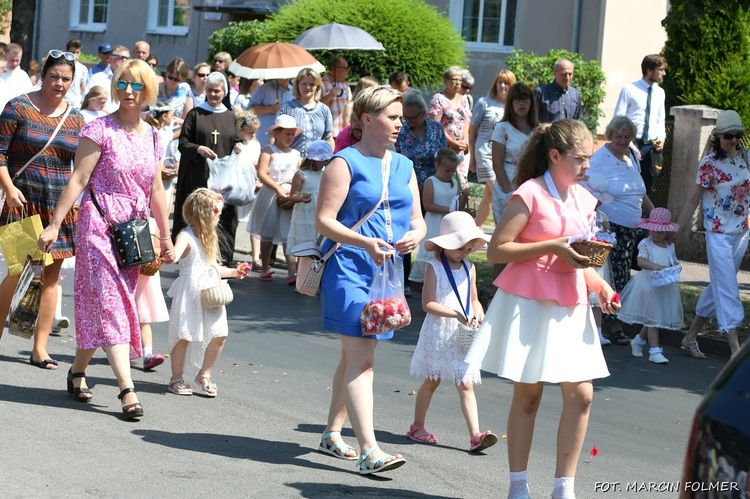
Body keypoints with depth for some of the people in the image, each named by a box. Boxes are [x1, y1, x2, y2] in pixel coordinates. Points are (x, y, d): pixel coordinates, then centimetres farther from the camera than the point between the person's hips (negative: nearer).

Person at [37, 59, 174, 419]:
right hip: (99, 223, -6)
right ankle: (127, 388, -17)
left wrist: (165, 237, 20)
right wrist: (54, 225, -13)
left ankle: (78, 372, 23)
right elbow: (78, 180, -9)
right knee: (111, 303, -11)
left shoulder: (151, 137, 12)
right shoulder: (100, 129, -5)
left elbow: (156, 191, 18)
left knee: (106, 305, 8)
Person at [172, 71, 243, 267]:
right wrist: (198, 149, -18)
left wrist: (238, 147, -3)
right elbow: (183, 143, 0)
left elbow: (237, 141, 20)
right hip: (198, 175, -3)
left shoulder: (230, 117, 14)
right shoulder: (195, 114, 4)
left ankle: (221, 261, 4)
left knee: (223, 218, -1)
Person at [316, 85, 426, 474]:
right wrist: (365, 242, -25)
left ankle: (332, 434, 28)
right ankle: (369, 450, -18)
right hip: (349, 268, -7)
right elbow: (323, 220, -11)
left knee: (354, 357, 16)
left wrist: (415, 235, -8)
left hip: (387, 270, 7)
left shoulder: (403, 166, 14)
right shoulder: (345, 163, -6)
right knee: (361, 360, -13)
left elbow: (417, 220, 16)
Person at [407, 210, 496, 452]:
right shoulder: (434, 268, -9)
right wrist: (456, 314, -23)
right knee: (432, 381, 9)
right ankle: (417, 426, 26)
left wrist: (479, 316, -3)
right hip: (439, 333, -4)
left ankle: (475, 435, -11)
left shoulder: (469, 268, 9)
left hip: (463, 335, 4)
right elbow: (428, 304, -15)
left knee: (466, 384, -2)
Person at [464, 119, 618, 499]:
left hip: (570, 307, 6)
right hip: (529, 305, -6)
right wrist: (551, 246, -20)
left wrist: (598, 284, 3)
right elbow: (496, 250, -14)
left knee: (581, 395, -1)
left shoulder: (584, 200, 11)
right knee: (527, 395, 3)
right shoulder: (530, 194, -10)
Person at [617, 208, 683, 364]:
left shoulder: (670, 246, 7)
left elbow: (675, 262, 13)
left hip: (665, 287, 5)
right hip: (649, 285, -5)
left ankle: (638, 340, 37)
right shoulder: (646, 244, -9)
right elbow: (641, 261, -22)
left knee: (653, 320, 14)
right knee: (653, 318, -4)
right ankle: (654, 351, 0)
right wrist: (657, 267, -36)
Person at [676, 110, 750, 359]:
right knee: (727, 289, -9)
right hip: (718, 233, -6)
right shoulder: (709, 163, -11)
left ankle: (691, 336, 25)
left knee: (719, 286, 13)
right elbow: (693, 200, -5)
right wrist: (676, 228, -5)